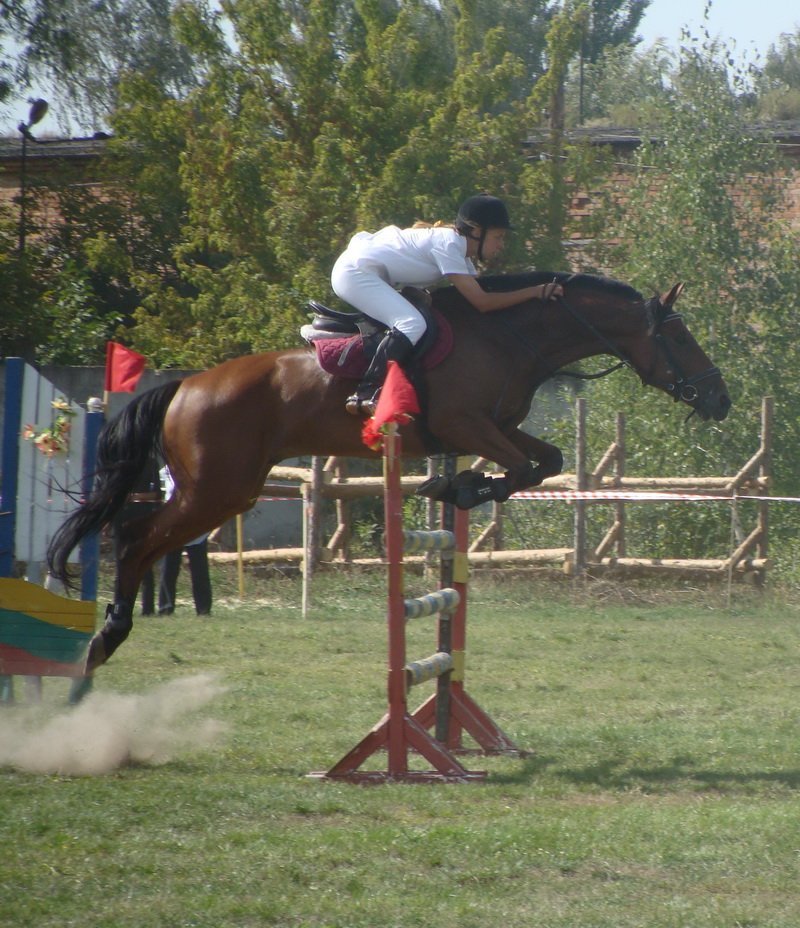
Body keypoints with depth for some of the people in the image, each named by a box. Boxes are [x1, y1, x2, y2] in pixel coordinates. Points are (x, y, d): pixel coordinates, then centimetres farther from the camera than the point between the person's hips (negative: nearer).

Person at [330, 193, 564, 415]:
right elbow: (482, 303, -23)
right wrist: (535, 292, -21)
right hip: (355, 273, -11)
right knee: (411, 323, -26)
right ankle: (365, 395, -25)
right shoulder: (448, 244, -21)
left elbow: (480, 291, 12)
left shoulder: (458, 245, 9)